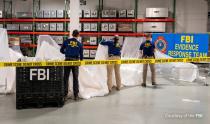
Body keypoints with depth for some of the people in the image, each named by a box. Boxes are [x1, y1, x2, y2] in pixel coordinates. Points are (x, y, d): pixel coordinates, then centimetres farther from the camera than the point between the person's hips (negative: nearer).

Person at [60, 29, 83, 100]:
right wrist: (81, 61, 26)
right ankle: (76, 95, 10)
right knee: (75, 79, 8)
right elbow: (81, 55, 8)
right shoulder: (79, 44, 2)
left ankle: (65, 94, 5)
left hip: (67, 60, 0)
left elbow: (61, 50, 9)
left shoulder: (66, 41, 1)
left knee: (66, 78, 7)